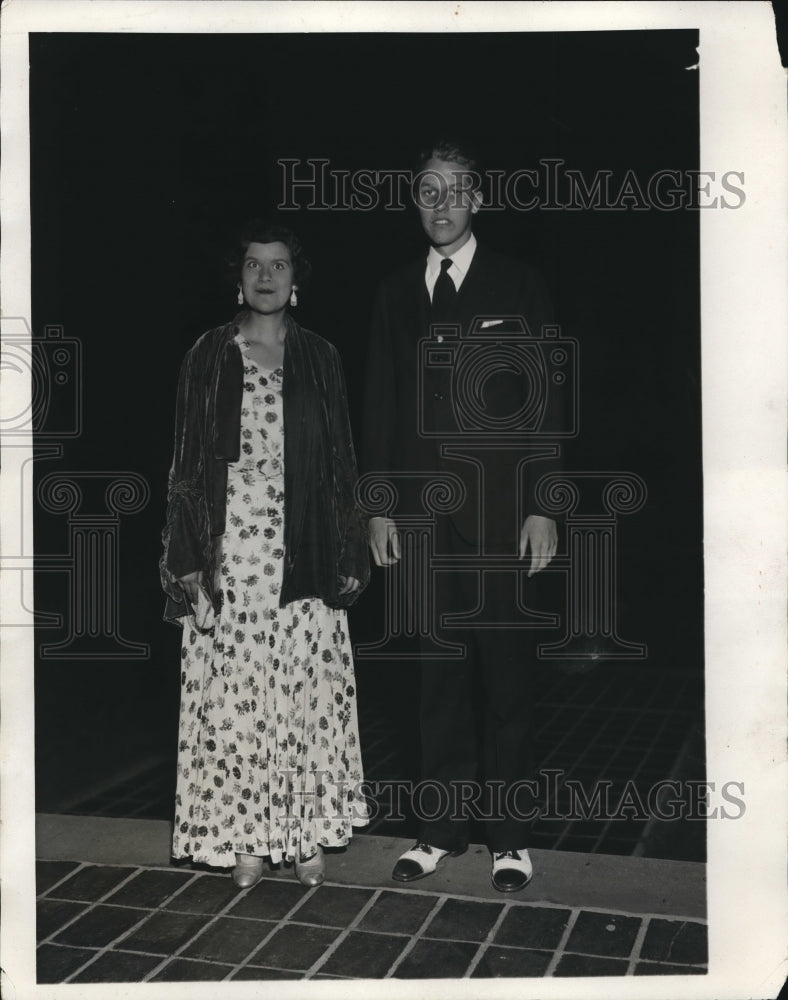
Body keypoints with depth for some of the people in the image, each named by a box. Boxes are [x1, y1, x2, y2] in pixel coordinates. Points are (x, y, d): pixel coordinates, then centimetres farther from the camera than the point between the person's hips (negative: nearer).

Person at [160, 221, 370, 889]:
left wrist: (348, 555, 2)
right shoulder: (210, 356, 5)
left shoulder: (320, 358, 7)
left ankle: (306, 832, 15)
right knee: (234, 691, 2)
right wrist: (187, 558, -3)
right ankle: (246, 836, 14)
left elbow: (342, 461, 8)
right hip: (230, 549, 0)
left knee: (307, 686, 3)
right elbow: (188, 459, 4)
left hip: (303, 550, 1)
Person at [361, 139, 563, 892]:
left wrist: (544, 506, -6)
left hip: (499, 511, -2)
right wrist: (379, 505, 4)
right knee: (439, 672, 8)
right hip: (423, 511, 3)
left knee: (505, 670, 3)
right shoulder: (395, 293, 12)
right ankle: (443, 826, 19)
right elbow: (380, 406, 11)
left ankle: (508, 834, 14)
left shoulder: (518, 287, 3)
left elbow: (545, 404, 0)